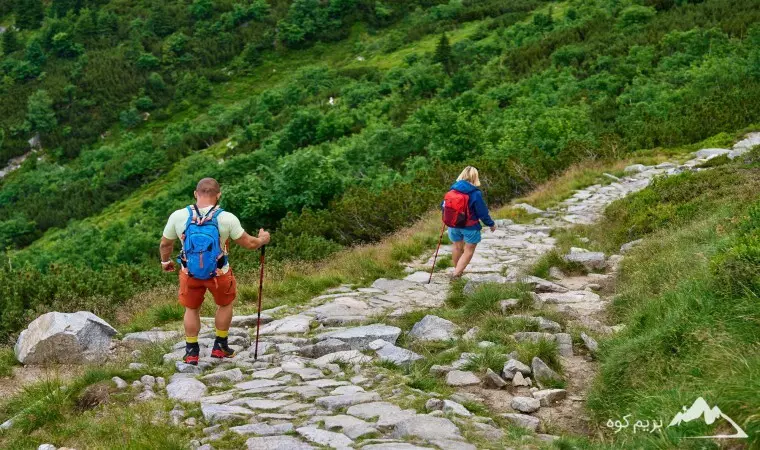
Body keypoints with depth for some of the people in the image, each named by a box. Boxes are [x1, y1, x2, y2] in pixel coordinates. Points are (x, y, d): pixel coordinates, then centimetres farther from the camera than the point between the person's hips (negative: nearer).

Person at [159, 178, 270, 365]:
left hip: (190, 272, 1)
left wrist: (165, 261, 22)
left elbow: (165, 244, 1)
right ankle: (220, 346, 34)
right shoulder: (227, 218, -19)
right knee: (225, 304, 26)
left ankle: (191, 351, 30)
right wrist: (262, 239, 14)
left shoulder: (178, 216, -14)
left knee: (191, 309, 24)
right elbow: (249, 244, -8)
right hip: (219, 273, -1)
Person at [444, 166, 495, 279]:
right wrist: (491, 224, 2)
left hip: (454, 225, 5)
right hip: (470, 227, -5)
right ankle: (456, 273, 3)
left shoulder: (453, 189, -5)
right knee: (469, 251, 11)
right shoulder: (475, 193, -19)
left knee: (457, 247, 23)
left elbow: (444, 205, 4)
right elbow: (482, 212, -14)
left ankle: (457, 270, 40)